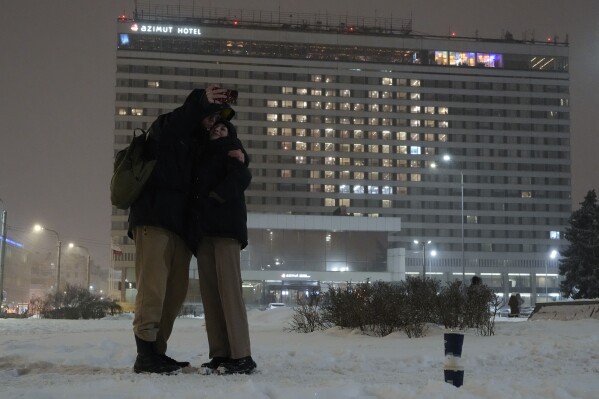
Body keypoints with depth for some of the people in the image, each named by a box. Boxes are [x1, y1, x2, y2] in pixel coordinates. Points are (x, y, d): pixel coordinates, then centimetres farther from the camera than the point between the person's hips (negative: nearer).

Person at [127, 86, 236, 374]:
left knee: (176, 291, 4)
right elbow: (166, 129, -19)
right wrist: (200, 101, -30)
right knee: (153, 287, -13)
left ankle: (157, 352, 9)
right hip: (153, 220, -8)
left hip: (179, 224, 8)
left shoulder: (199, 145, 25)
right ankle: (145, 355, -13)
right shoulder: (167, 128, 4)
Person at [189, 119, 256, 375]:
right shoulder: (204, 156, 29)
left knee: (228, 288, -14)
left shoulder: (231, 149, 10)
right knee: (209, 291, -1)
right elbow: (197, 189, 21)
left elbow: (241, 176, -9)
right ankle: (220, 354, -1)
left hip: (226, 224, -7)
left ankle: (241, 356, -16)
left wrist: (214, 197, -13)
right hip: (203, 227, 7)